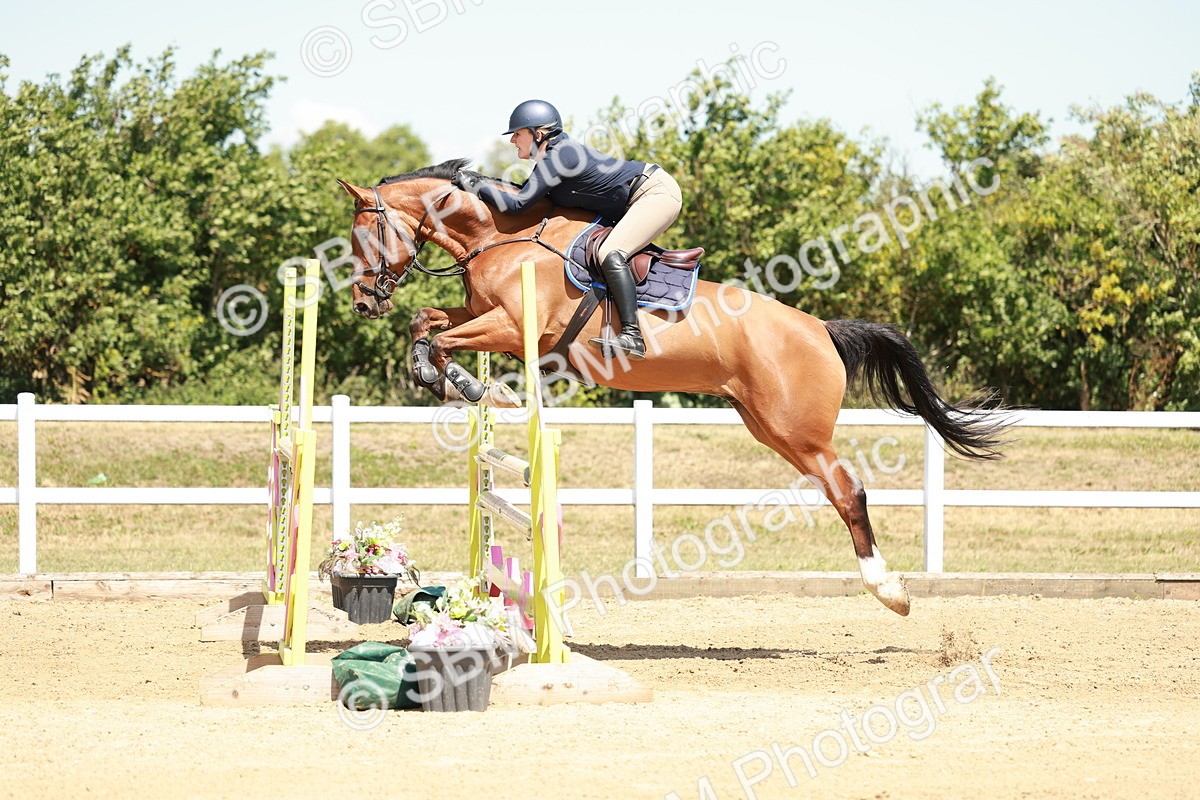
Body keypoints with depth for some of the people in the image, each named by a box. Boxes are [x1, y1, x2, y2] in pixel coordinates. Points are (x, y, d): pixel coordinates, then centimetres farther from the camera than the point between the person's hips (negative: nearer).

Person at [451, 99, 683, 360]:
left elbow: (517, 203, -23)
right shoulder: (553, 156, 9)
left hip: (657, 192, -11)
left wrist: (474, 187, -13)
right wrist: (485, 182, 10)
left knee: (611, 254, -25)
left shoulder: (557, 158, -21)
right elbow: (525, 191, 20)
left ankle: (632, 335, -32)